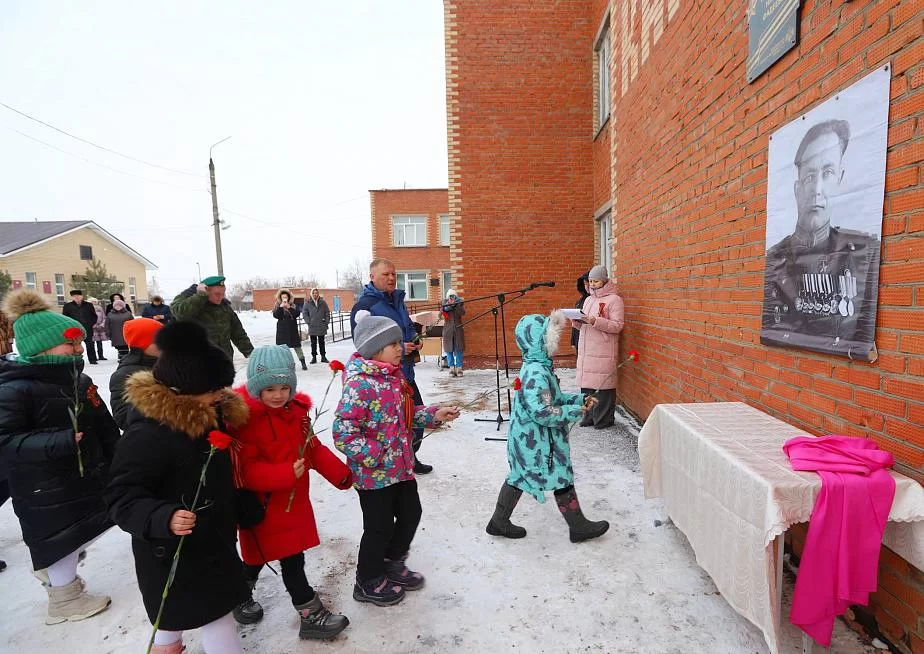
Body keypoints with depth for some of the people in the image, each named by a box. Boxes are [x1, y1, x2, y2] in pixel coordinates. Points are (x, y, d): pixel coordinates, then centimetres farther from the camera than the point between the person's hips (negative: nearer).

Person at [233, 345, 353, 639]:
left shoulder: (295, 409, -2)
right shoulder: (244, 418, -25)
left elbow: (312, 448, 6)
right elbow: (245, 470, -25)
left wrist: (338, 472, -1)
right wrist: (285, 474, -36)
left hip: (294, 500, 7)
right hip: (264, 506, -7)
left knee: (261, 555, 26)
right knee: (291, 559, 6)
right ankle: (311, 614, 24)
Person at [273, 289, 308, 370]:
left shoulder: (293, 306, 8)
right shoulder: (277, 306, 5)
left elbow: (297, 314, -6)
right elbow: (275, 315, -10)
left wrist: (289, 307, -16)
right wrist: (281, 307, -18)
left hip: (292, 330, 1)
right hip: (282, 330, -1)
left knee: (297, 346, 1)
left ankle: (303, 363, 3)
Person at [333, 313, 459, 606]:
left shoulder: (393, 376, 4)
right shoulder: (360, 384, -25)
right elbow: (343, 432, -27)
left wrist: (433, 414, 2)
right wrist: (374, 457, -24)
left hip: (401, 466, 9)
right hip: (374, 473, -9)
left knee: (411, 514, 21)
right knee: (380, 527, 10)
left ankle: (392, 564, 46)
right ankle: (368, 583, 37)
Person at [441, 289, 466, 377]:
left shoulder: (459, 303, 5)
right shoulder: (445, 304, 6)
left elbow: (462, 313, -9)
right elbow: (441, 311, -9)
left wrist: (456, 305, -20)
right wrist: (448, 305, -23)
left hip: (458, 328, 0)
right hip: (448, 329, 0)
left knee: (459, 349, -1)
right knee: (449, 349, -1)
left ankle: (459, 368, 4)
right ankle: (452, 368, 5)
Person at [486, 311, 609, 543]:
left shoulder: (537, 367, 6)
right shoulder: (536, 372, -27)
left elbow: (553, 397, 17)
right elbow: (542, 412, -31)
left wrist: (579, 399, 9)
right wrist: (574, 412, -20)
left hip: (527, 437, 10)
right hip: (538, 441, -10)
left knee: (519, 477, 19)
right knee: (563, 481, 8)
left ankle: (499, 522, 32)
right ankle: (579, 527, 28)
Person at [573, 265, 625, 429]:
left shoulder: (614, 300, -2)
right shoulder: (588, 299, 19)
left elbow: (618, 326, -11)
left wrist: (595, 321, -22)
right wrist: (576, 320, 1)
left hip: (603, 352, -6)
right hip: (586, 350, 6)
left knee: (603, 385, -4)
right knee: (586, 384, 7)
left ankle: (605, 419, 9)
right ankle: (590, 416, 19)